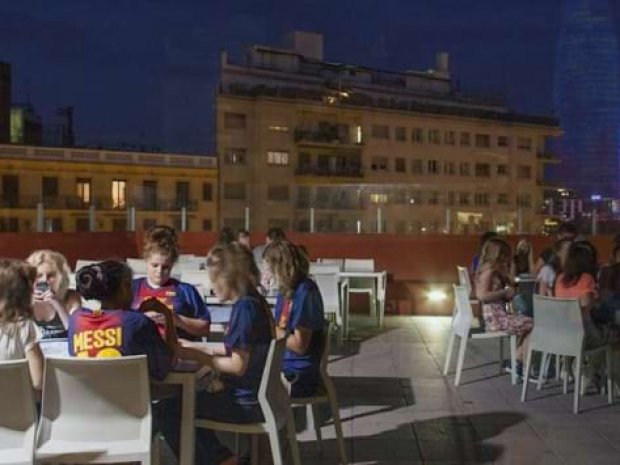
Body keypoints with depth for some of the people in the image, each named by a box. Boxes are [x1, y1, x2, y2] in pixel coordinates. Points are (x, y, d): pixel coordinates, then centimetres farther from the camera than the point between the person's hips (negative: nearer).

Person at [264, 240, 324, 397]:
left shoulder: (305, 293, -16)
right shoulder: (286, 290, 12)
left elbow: (299, 346, -18)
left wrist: (273, 331, -9)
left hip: (299, 376, -8)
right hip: (283, 366, 8)